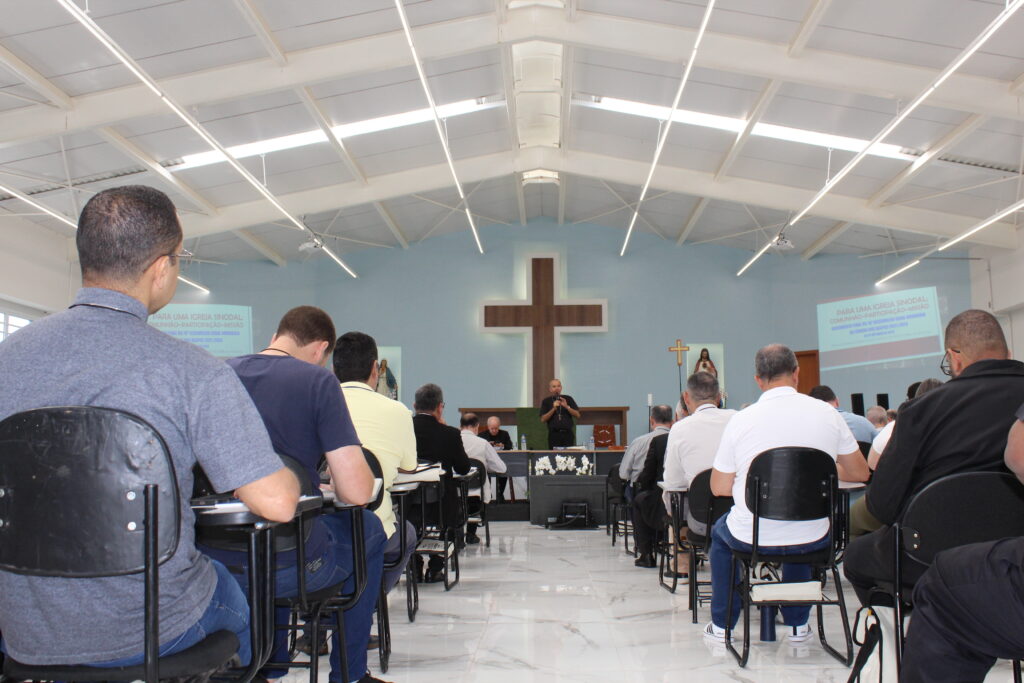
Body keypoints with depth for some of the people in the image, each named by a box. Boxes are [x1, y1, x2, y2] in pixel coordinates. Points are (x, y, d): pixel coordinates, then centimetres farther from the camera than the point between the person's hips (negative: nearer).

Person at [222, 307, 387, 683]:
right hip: (290, 568, -5)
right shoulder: (317, 380, -10)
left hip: (215, 563, 5)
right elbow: (357, 491, -17)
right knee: (368, 527, 26)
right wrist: (333, 487, 6)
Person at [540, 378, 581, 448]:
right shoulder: (546, 401, 6)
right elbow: (543, 419, -2)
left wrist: (567, 407, -11)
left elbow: (577, 415, 4)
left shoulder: (568, 399, 9)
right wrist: (553, 409, -14)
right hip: (554, 434, -1)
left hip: (568, 434, 1)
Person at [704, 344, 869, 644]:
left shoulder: (741, 420, -11)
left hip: (751, 537, -2)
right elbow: (860, 473, 7)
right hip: (812, 540, 2)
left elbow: (719, 488, -4)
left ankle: (721, 625, 36)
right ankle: (797, 624, 40)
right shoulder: (828, 414, -6)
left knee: (720, 530, 33)